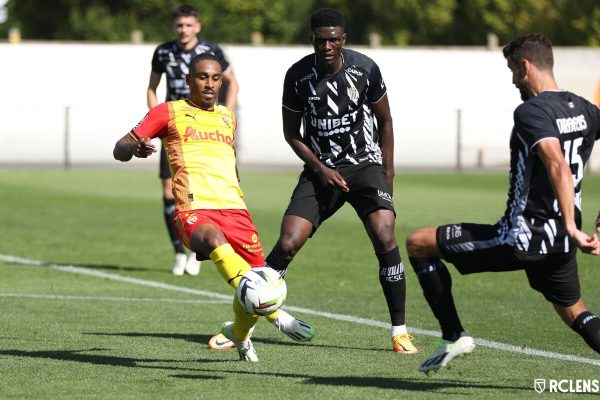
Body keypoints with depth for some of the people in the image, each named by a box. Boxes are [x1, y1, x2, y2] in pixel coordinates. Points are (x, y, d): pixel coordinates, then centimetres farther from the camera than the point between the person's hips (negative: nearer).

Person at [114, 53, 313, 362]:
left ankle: (239, 333, 28)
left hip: (233, 208, 6)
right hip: (193, 210, -6)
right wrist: (136, 148, -16)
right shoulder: (168, 113, 10)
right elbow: (119, 149, 6)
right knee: (214, 239, -39)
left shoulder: (227, 118, 25)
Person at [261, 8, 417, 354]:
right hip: (321, 170, 1)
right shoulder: (298, 75, -9)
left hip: (366, 163, -1)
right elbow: (292, 133, 3)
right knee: (287, 244, -13)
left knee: (384, 238, -22)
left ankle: (400, 331, -12)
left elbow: (384, 121, 5)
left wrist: (388, 174, 2)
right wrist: (321, 169, -10)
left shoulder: (365, 69, -9)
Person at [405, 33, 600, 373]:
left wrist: (571, 227, -35)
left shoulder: (531, 112, -16)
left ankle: (454, 337, 6)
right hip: (560, 243, 8)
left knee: (418, 244, 3)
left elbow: (558, 167, -30)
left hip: (522, 237, -8)